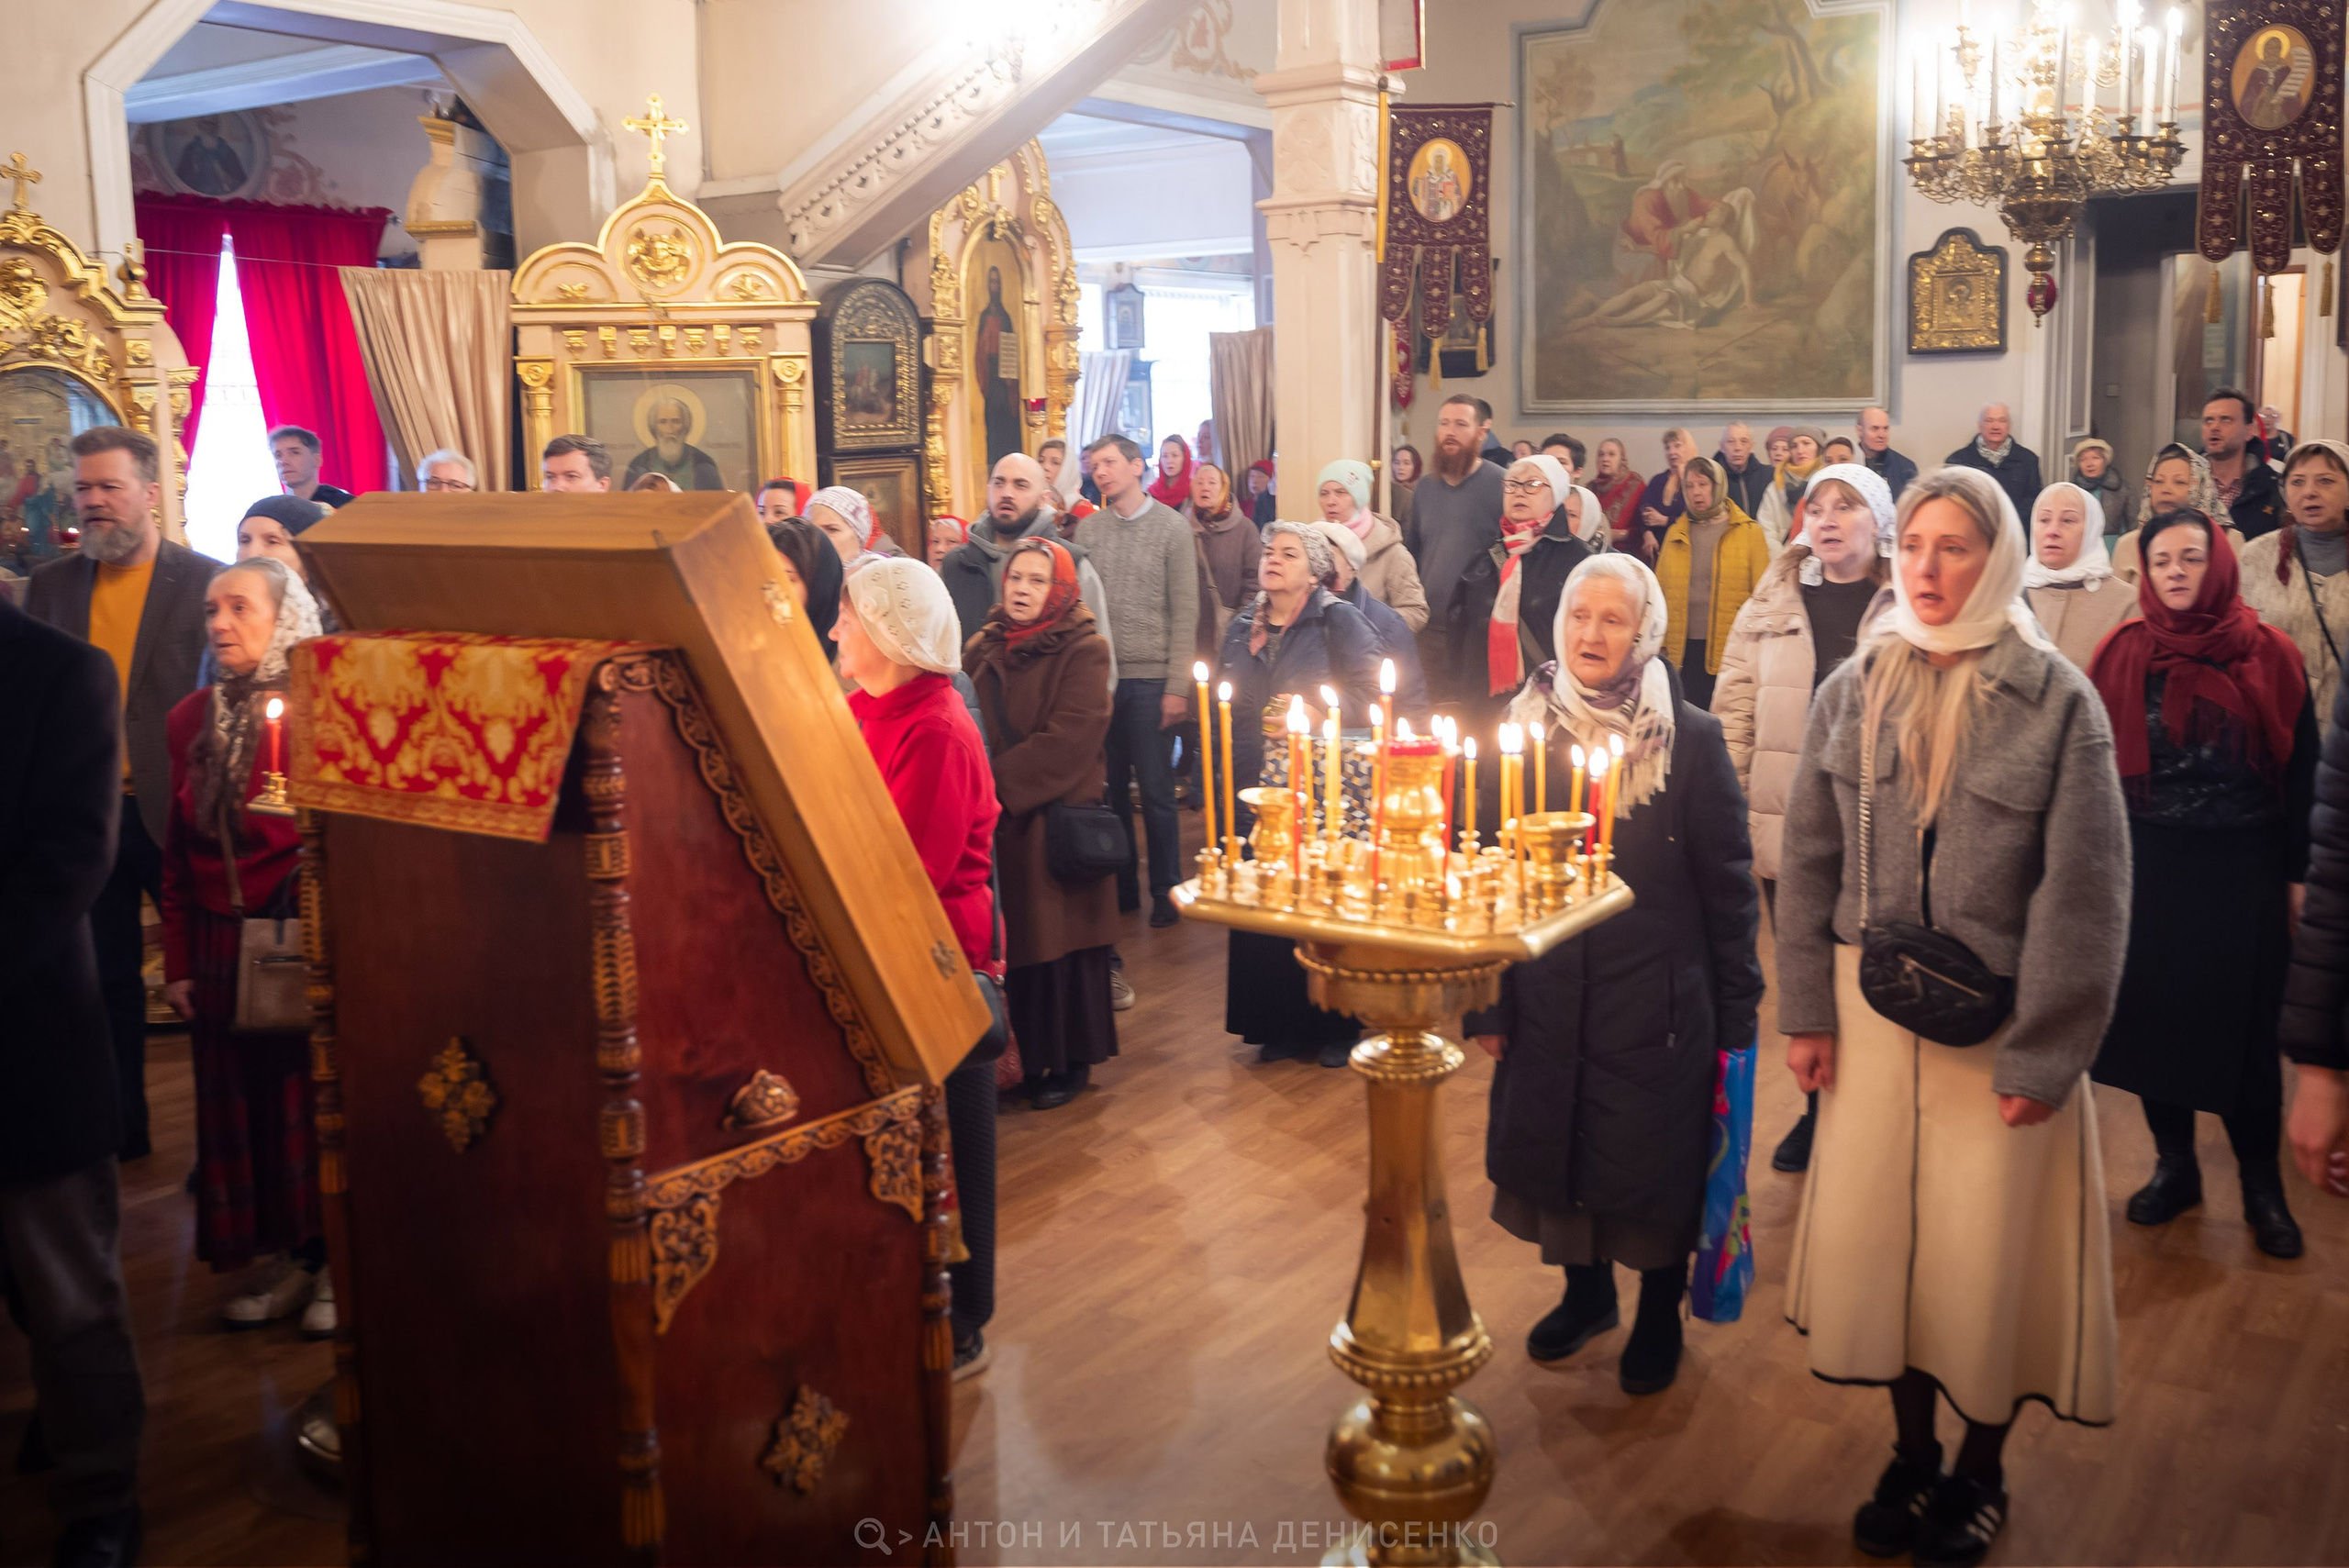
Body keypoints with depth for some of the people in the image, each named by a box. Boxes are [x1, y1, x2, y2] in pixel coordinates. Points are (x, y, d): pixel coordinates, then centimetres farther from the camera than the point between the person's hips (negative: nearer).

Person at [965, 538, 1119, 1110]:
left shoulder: (1083, 651, -5)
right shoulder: (981, 650, 12)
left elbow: (1069, 737, -15)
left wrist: (1000, 784, -16)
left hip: (1055, 819, -5)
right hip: (995, 823, 5)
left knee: (1059, 940, 1)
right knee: (1007, 941, 6)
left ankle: (1071, 1060, 14)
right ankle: (1025, 1053, 18)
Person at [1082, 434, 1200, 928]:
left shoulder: (1171, 526, -2)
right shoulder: (1090, 529, 7)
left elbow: (1185, 613, -4)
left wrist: (1177, 686, -9)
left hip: (1150, 679, -3)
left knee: (1155, 792, 1)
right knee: (1110, 788, 9)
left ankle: (1166, 892, 13)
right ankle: (1121, 888, 20)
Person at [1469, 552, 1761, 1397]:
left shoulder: (1692, 738, -8)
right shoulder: (1520, 728, -1)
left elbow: (1727, 884, -4)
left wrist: (1736, 1010, -5)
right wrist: (1486, 1002, 1)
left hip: (1657, 1001, -3)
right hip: (1547, 999, 3)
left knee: (1656, 1160, 10)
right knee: (1554, 1146, 15)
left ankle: (1660, 1312, 34)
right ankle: (1586, 1291, 40)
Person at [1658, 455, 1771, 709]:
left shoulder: (1749, 532, 1)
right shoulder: (1675, 534, 10)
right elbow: (1661, 591, 7)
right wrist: (1660, 644, 1)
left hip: (1732, 648, -3)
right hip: (1684, 649, 3)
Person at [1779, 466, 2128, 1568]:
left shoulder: (2057, 702, -8)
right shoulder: (1854, 691, 2)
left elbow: (2083, 894, -9)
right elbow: (1809, 859, 4)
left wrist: (2043, 1054, -13)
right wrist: (1807, 1012, -1)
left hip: (1998, 1022, -3)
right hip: (1876, 1013, 3)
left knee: (1988, 1255, 6)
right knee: (1877, 1236, 9)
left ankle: (1979, 1474, 29)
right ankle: (1911, 1456, 30)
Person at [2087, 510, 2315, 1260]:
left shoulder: (2268, 655, -2)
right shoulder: (2124, 654, 1)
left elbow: (2300, 769, 1)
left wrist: (2297, 872, -1)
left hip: (2243, 868, -2)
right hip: (2149, 864, 2)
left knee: (2245, 1025, 5)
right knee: (2154, 1015, 8)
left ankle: (2262, 1183, 19)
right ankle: (2174, 1164, 24)